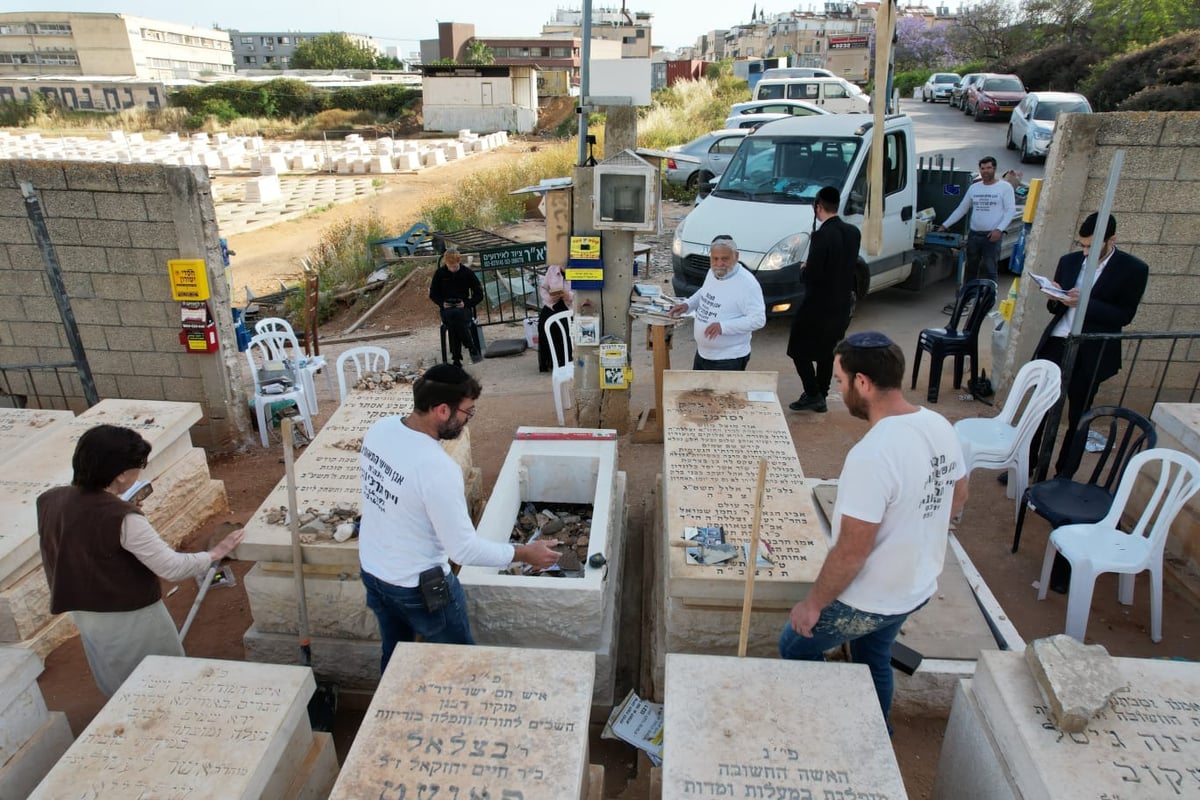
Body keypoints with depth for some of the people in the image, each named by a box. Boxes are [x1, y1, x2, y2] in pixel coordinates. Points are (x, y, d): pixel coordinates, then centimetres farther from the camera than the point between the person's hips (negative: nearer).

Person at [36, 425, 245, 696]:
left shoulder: (49, 500, -8)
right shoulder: (123, 518, -29)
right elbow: (171, 567, -26)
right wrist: (214, 554, -11)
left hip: (83, 612, 7)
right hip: (129, 618, -7)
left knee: (119, 688, 29)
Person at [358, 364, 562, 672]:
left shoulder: (379, 429, -10)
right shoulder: (437, 468, -33)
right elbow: (465, 550, -26)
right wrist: (525, 553, -15)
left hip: (372, 569, 7)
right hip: (418, 587, -7)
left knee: (394, 656, 27)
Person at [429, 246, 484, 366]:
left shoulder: (467, 272, 2)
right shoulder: (440, 273, 5)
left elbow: (479, 295, 5)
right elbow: (432, 294, 15)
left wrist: (466, 303, -12)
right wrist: (442, 303, -6)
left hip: (464, 308, -1)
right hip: (447, 309, 1)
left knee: (457, 316, -37)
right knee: (452, 317, -36)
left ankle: (457, 358, -31)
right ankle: (472, 350, -32)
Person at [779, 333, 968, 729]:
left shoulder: (871, 455, -34)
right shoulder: (940, 426, -8)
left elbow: (851, 552, -29)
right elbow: (957, 497, 10)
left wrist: (813, 603, -14)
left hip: (869, 600, -8)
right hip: (917, 586, 8)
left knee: (795, 647, 17)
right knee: (874, 660, 30)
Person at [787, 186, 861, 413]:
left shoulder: (822, 235, -22)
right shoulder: (853, 232, 2)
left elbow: (812, 275, -23)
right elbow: (851, 266, 11)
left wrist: (803, 269, -3)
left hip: (818, 305, -8)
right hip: (842, 304, 8)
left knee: (799, 350, 7)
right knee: (826, 352, 18)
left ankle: (813, 395, 4)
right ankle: (820, 397, 26)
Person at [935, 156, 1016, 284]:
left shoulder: (1005, 187, -1)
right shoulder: (974, 188, 12)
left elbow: (1011, 210, -5)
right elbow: (961, 209, 16)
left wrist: (999, 229, -18)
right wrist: (944, 225, 10)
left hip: (992, 236, -5)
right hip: (973, 234, 5)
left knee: (989, 269, -8)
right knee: (971, 268, 12)